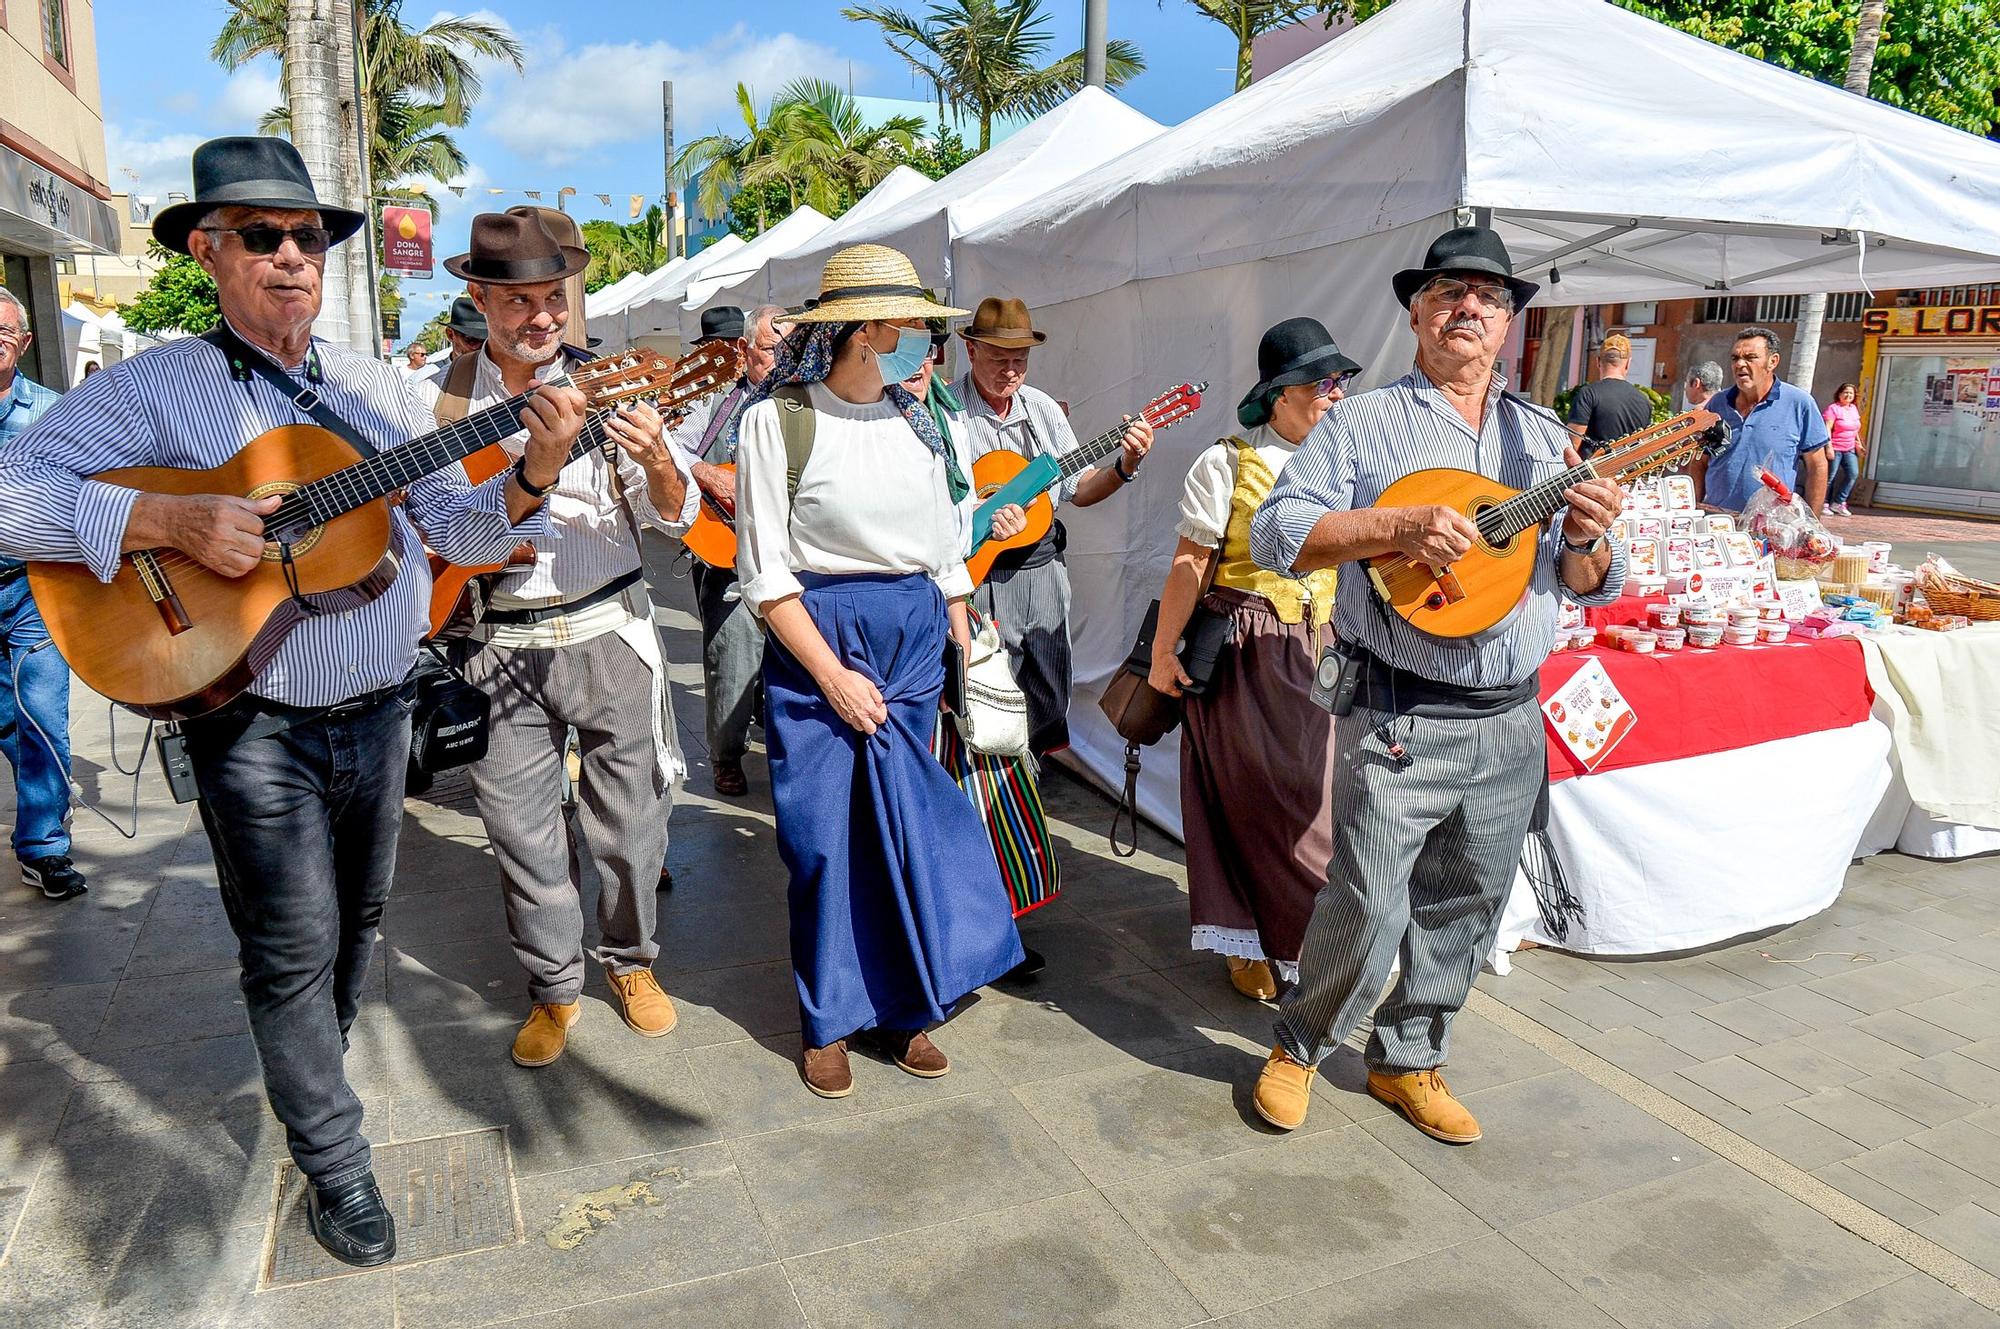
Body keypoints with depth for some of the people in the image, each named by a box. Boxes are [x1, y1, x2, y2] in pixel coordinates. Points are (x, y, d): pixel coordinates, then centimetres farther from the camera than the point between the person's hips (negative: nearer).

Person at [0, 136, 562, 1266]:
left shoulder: (380, 387, 7)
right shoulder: (154, 387, -6)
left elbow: (456, 528, 5)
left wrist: (532, 476, -15)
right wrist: (168, 519, -26)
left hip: (380, 712, 5)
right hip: (255, 728, -4)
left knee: (359, 919, 20)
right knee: (295, 949, 3)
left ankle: (308, 1070, 46)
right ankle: (334, 1161, 22)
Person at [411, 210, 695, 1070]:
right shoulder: (439, 400, 4)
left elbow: (675, 518, -4)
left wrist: (656, 462, -25)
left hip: (610, 634, -1)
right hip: (501, 644, 1)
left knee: (628, 822, 8)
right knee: (522, 831, 8)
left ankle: (629, 959, 32)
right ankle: (554, 986, 28)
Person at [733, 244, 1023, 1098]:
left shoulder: (916, 421, 10)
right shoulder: (779, 420, -7)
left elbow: (946, 553, 14)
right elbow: (765, 572, -9)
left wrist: (969, 654, 10)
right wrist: (832, 675, -14)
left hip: (915, 637, 5)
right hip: (817, 642, -4)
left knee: (907, 828, 6)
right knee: (824, 838, 1)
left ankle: (903, 1007, 23)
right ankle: (828, 1020, 20)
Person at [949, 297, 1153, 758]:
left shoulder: (1043, 408, 10)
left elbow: (1078, 490, 14)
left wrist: (1125, 467, -2)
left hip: (1044, 569, 6)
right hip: (982, 576, -6)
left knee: (1050, 698, 12)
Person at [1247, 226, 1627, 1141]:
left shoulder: (1546, 438, 14)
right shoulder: (1362, 423, 0)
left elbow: (1592, 586, 13)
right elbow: (1277, 531, -11)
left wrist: (1585, 538, -10)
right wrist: (1399, 526, -22)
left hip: (1510, 726, 5)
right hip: (1399, 722, -5)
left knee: (1464, 912, 14)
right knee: (1367, 907, -4)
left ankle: (1407, 1060, 33)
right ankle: (1301, 1045, 22)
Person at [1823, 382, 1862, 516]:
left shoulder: (1854, 409, 14)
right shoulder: (1833, 408, -8)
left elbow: (1855, 428, 25)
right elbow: (1827, 428, -16)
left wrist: (1858, 442, 16)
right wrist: (1829, 446, -24)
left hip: (1850, 449, 7)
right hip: (1835, 448, -7)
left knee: (1853, 473, -5)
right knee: (1830, 476, -3)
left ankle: (1838, 502, 2)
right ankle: (1825, 504, 8)